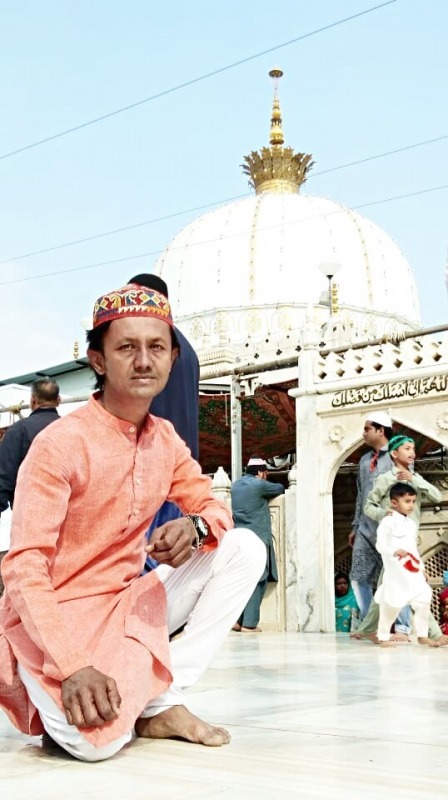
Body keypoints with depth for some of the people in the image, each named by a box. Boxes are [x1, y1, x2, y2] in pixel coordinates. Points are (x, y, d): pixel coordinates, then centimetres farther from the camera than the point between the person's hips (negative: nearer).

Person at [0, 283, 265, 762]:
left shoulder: (165, 439, 4)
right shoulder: (60, 443, -18)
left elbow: (212, 506, 11)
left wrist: (195, 526, -17)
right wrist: (74, 667, -33)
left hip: (126, 606, 8)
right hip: (54, 618, -7)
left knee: (244, 549, -6)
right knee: (95, 739, -34)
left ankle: (161, 703, -8)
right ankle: (64, 708, 4)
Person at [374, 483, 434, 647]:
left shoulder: (412, 524, 17)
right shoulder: (388, 521, -6)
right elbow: (380, 544, -13)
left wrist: (421, 567, 19)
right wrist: (395, 551, -29)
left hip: (413, 571, 7)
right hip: (396, 571, -7)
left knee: (424, 599, 2)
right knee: (391, 603, -4)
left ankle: (422, 635, 13)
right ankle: (383, 637, 9)